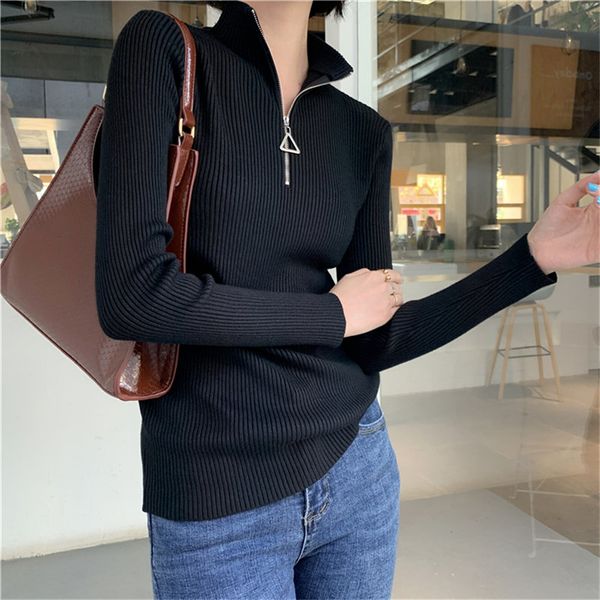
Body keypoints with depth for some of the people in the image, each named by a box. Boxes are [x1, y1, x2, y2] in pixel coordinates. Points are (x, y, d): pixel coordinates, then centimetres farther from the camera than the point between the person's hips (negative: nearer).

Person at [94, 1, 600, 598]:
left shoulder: (363, 131, 2)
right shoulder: (161, 49, -9)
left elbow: (376, 342, 0)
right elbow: (131, 295, -21)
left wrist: (536, 255, -7)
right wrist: (332, 313, -11)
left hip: (355, 468, 5)